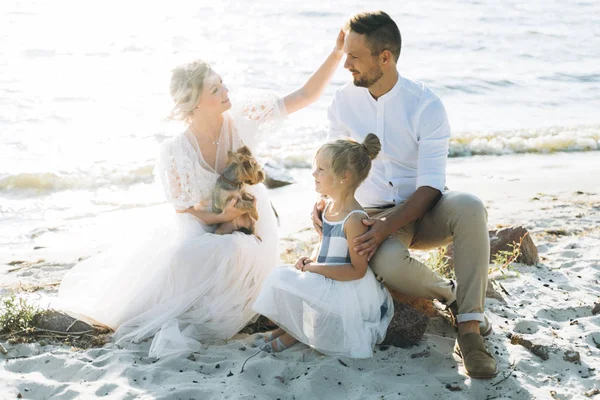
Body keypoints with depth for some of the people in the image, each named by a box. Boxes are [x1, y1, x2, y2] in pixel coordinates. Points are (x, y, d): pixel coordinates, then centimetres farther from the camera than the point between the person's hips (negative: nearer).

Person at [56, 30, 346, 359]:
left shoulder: (241, 120, -10)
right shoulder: (176, 151, -14)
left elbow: (305, 96, -10)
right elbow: (185, 211, -6)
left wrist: (337, 53, -20)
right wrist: (221, 217, -25)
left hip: (249, 230, 1)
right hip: (202, 229, -1)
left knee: (233, 254, -35)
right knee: (183, 255, -35)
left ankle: (183, 319, -16)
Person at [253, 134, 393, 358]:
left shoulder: (354, 219, -24)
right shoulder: (328, 207, 4)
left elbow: (357, 270, -24)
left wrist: (315, 268, -21)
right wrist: (310, 262, -2)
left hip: (347, 288, -9)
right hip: (325, 281, 9)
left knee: (287, 282, -20)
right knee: (281, 277, 1)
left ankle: (294, 333, 5)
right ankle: (289, 326, 9)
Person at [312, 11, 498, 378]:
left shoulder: (426, 106, -13)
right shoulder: (344, 102, -2)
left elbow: (430, 185, -18)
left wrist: (387, 227, -31)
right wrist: (323, 202, -12)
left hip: (424, 211, -1)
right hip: (377, 214, 1)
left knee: (469, 207, -37)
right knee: (389, 264, -36)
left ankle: (470, 328, -30)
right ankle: (452, 295, -3)